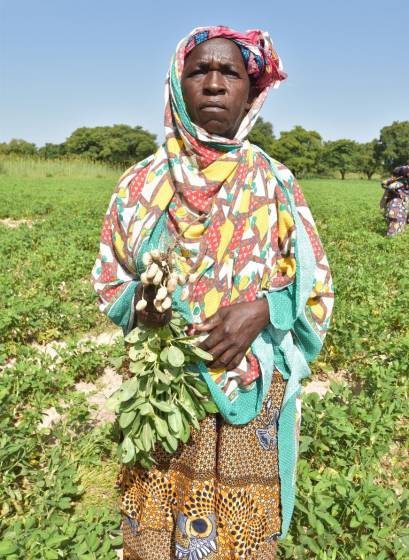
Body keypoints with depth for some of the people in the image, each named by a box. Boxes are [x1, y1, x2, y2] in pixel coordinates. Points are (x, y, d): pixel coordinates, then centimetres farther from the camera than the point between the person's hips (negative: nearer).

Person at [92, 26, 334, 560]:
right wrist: (137, 298, -15)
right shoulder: (142, 183, 0)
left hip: (249, 389, -1)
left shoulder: (275, 184, -3)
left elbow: (314, 286, 0)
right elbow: (109, 278, 6)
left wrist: (262, 309, -19)